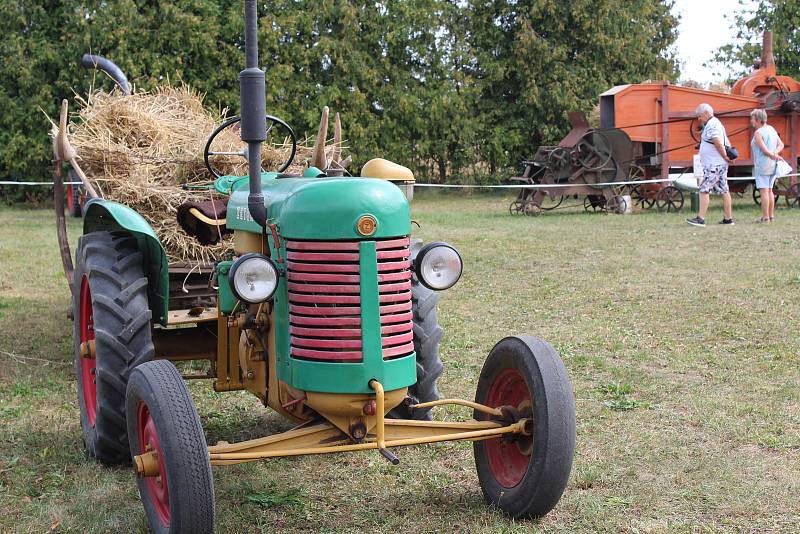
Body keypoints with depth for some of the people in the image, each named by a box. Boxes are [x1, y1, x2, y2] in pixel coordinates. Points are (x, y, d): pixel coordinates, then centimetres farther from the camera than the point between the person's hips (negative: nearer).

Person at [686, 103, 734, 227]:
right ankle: (728, 218, 12)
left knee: (704, 190, -12)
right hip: (721, 164, 11)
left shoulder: (711, 125, -14)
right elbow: (726, 141, 23)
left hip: (714, 164, -11)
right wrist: (727, 156, 11)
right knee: (724, 190, 10)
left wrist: (725, 157, -12)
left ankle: (701, 218, -15)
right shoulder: (716, 123, 20)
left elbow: (718, 143, -22)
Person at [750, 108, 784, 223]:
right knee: (769, 190, 14)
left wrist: (775, 156, -6)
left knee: (764, 190, -6)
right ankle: (771, 215, 16)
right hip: (772, 166, 8)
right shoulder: (772, 129, 12)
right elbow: (781, 145, 11)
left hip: (762, 165, -8)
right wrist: (775, 153, -4)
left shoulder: (758, 133, -13)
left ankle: (765, 217, -7)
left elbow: (765, 150, -18)